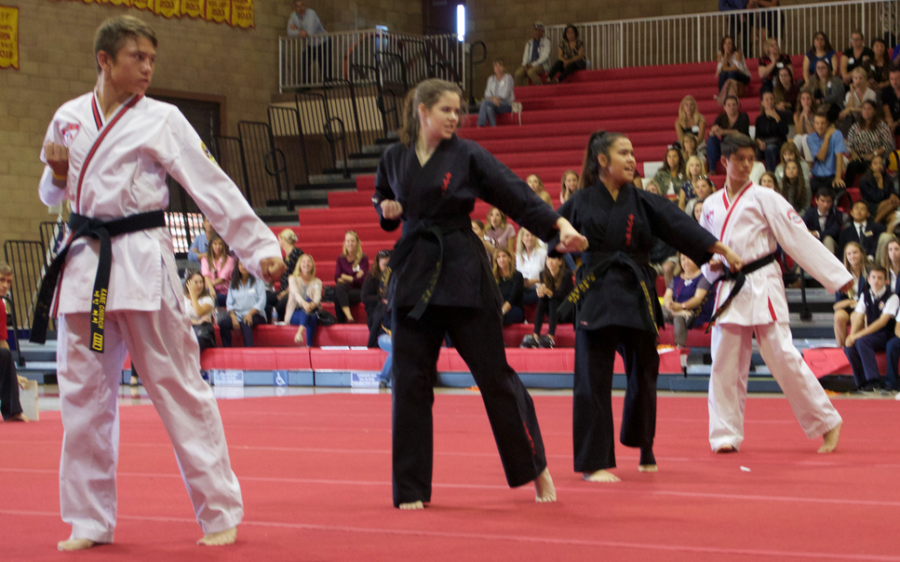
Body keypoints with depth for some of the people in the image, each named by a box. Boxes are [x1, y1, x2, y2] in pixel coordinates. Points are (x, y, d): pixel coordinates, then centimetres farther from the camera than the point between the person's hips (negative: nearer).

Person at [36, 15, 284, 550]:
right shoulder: (69, 118, 9)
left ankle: (221, 512, 6)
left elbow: (215, 188, -6)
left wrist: (261, 247, -12)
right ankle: (90, 520, 17)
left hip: (143, 263, -3)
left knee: (179, 386, -3)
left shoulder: (162, 120, -2)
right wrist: (58, 172, -3)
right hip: (85, 261, 4)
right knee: (83, 394, 5)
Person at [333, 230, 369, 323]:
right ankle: (349, 317, -44)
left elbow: (361, 280, -8)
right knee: (338, 287, -34)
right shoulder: (341, 259, 10)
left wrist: (345, 277, -3)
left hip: (359, 291, -3)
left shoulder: (363, 258, 0)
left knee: (337, 298, -32)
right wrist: (353, 279, -10)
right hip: (344, 290, 3)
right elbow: (337, 278, 1)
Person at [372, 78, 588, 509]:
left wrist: (560, 224, -21)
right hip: (413, 274, 3)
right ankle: (411, 488, 10)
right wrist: (387, 210, -2)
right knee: (410, 381, 2)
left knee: (493, 372, 0)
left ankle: (535, 469, 15)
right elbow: (382, 200, 22)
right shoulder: (394, 159, 6)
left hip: (463, 274, -2)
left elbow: (516, 194, -9)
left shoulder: (468, 156, -3)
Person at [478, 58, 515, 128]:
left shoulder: (508, 78, 2)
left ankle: (480, 125, -34)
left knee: (484, 102, -29)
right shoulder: (491, 79, 16)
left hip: (507, 105, -4)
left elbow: (505, 95, -7)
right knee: (489, 108, -36)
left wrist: (497, 98, -22)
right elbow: (487, 94, 6)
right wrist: (493, 98, -16)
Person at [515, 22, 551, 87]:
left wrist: (533, 64, -15)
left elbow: (545, 56, -7)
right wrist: (525, 64, -6)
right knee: (518, 73, -24)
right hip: (530, 65, 5)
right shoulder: (529, 43, 19)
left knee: (530, 72, -37)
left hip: (542, 65, -5)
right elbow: (526, 55, 16)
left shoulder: (546, 41, 3)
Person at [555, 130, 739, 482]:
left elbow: (682, 228, 0)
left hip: (636, 295, 3)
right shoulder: (581, 203, 2)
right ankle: (593, 463, -2)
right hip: (596, 297, -3)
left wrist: (724, 252, -6)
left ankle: (645, 451, 31)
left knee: (643, 374, 10)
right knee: (593, 379, -6)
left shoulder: (643, 202, 6)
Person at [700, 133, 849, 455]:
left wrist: (838, 277, -9)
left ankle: (827, 422, 2)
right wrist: (712, 265, 5)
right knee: (724, 364, 2)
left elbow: (799, 238, -6)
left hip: (762, 287, -4)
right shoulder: (711, 206, 11)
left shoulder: (764, 198, -2)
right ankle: (726, 435, 11)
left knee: (783, 356, -9)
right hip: (729, 290, 5)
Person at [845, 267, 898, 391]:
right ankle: (862, 382, -13)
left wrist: (859, 335, -27)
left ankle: (874, 381, -31)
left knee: (862, 341, -32)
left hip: (886, 337, -5)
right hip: (870, 334, 5)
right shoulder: (865, 296, 8)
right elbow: (858, 318, 2)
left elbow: (882, 321, -20)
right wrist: (851, 335, -19)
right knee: (849, 347, -22)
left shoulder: (892, 297, -10)